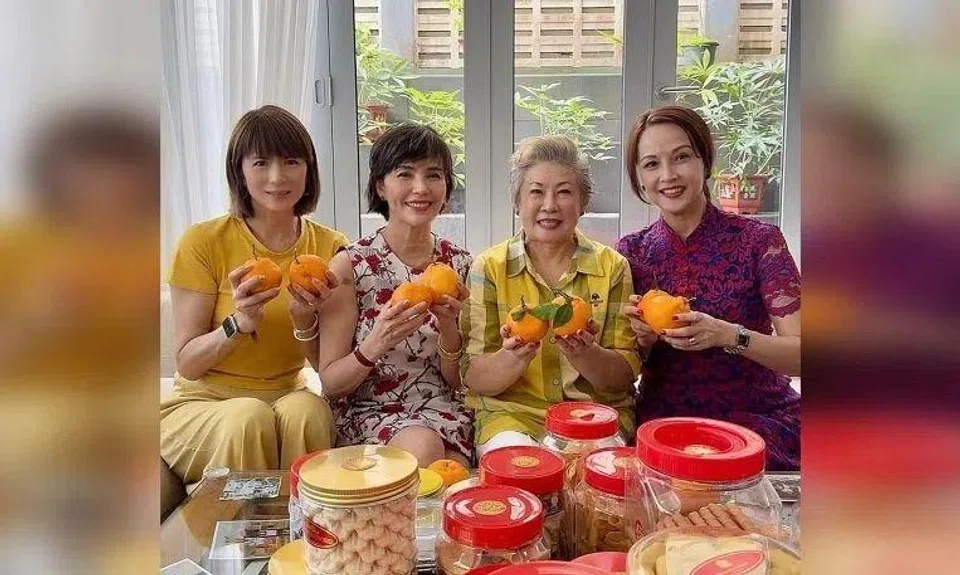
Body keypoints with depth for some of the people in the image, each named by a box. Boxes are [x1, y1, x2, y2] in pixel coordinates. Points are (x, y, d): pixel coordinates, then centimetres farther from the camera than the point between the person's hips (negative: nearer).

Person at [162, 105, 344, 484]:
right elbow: (187, 364, -7)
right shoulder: (203, 242, -9)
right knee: (248, 417, -33)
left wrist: (306, 322, -20)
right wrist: (238, 324, -26)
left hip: (289, 398, 2)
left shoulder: (329, 247, -1)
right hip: (201, 403, -1)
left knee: (308, 409, -31)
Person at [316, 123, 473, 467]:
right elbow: (330, 383, -5)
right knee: (423, 446, -33)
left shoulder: (460, 265, 2)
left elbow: (458, 381, 6)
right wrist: (375, 345, -25)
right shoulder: (350, 265, -7)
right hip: (368, 412, -1)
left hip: (443, 412, 2)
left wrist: (449, 330, -15)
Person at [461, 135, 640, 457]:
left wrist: (583, 354, -22)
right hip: (511, 412, -1)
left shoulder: (612, 267, 3)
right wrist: (514, 357, -25)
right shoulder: (489, 268, 1)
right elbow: (474, 378, -2)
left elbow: (625, 375, 0)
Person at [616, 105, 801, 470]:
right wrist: (643, 338, -15)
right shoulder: (632, 252, 2)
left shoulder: (758, 240, -5)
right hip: (664, 422, 2)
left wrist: (727, 335, -28)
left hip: (759, 417, -1)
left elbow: (800, 354, -11)